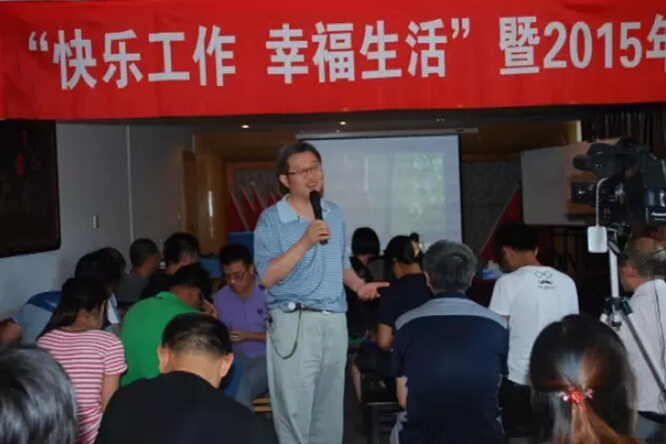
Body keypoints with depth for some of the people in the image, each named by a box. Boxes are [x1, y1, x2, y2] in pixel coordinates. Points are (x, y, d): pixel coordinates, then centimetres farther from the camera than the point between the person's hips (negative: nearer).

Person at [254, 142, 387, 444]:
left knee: (330, 408, 14)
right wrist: (305, 242, -22)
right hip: (294, 322, -5)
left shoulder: (335, 214, 12)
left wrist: (359, 285, 2)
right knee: (295, 410, 0)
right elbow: (267, 277, -16)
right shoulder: (271, 219, -6)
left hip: (335, 321, 5)